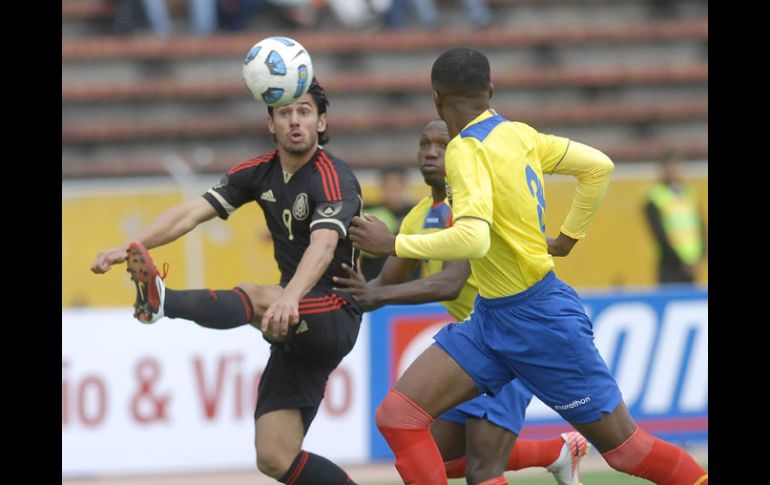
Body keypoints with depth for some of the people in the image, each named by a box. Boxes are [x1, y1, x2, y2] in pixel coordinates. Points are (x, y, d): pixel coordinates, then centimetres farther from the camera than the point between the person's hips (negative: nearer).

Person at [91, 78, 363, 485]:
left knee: (254, 298, -37)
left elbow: (323, 246, -35)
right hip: (294, 329, 8)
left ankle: (162, 301, -59)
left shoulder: (334, 179, -16)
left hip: (334, 318, -8)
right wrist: (130, 247, -19)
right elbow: (192, 213, -3)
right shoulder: (259, 173, 6)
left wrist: (289, 298, -54)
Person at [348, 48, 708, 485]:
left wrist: (394, 244, -23)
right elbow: (599, 166, 12)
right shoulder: (519, 134, 4)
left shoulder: (468, 150, -20)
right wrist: (570, 236, 22)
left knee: (624, 445, 2)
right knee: (397, 416, -4)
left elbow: (473, 239, -33)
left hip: (538, 318, -8)